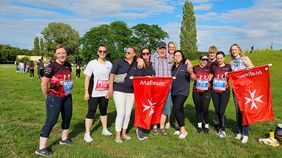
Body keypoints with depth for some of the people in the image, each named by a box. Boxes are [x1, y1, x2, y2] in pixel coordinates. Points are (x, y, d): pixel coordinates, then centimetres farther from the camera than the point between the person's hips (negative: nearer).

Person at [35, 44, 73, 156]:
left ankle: (64, 138, 39)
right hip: (54, 98, -7)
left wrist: (69, 85, 10)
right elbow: (43, 84, -14)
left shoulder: (68, 65, 3)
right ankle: (41, 148, 4)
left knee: (67, 117, 18)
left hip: (67, 97, 7)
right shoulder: (52, 67, -17)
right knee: (51, 121, -6)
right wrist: (48, 96, -3)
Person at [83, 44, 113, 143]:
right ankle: (87, 134, 9)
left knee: (103, 111, 17)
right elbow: (87, 78, -7)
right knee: (91, 112, 1)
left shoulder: (109, 64, 4)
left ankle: (105, 129, 31)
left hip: (105, 93, 4)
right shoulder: (92, 63, -7)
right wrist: (86, 92, -10)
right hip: (94, 93, -4)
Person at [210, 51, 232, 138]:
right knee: (217, 111, 9)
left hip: (225, 92, -3)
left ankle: (223, 130, 11)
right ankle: (220, 127, 27)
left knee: (221, 112, -8)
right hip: (215, 92, 3)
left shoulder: (228, 67, 0)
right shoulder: (213, 67, 5)